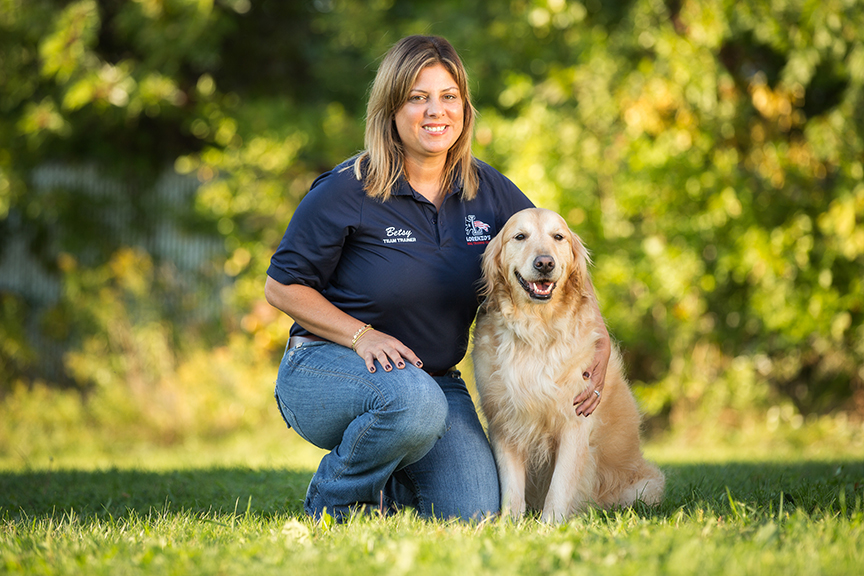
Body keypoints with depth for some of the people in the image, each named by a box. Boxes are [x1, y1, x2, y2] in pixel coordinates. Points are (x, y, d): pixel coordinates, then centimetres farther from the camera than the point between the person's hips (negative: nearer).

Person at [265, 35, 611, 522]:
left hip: (436, 378, 4)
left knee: (472, 513, -17)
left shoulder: (487, 190, 0)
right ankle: (332, 504, -9)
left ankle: (387, 482, 17)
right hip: (327, 366, -4)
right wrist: (362, 335, -20)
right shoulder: (347, 190, -13)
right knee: (414, 402, -38)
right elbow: (283, 287, -7)